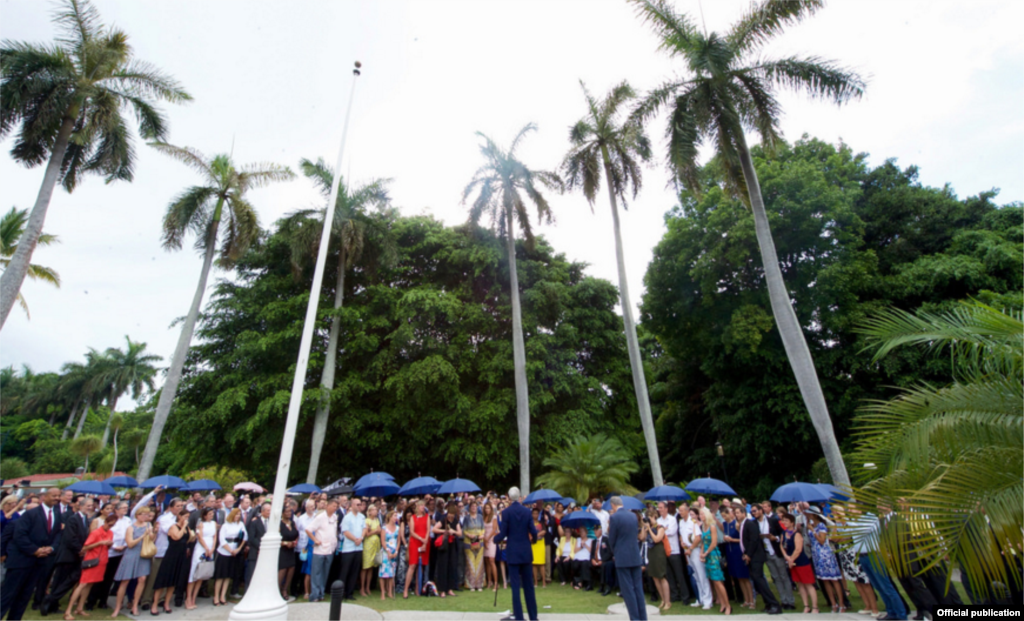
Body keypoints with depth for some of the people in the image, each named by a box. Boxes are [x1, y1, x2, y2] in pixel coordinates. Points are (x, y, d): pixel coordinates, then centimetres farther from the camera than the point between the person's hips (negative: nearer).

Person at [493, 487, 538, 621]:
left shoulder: (506, 512, -10)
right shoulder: (527, 511, -2)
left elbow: (502, 534, -11)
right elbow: (533, 532, -3)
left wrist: (495, 539, 11)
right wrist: (533, 540, 19)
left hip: (512, 552, -3)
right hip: (526, 552, 3)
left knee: (515, 586, 4)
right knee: (528, 585, 14)